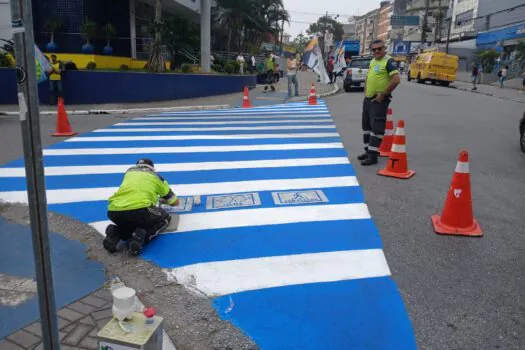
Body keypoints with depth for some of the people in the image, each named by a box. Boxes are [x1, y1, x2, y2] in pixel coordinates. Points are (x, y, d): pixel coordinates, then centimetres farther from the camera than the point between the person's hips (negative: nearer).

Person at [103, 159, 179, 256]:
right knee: (165, 218, 25)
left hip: (114, 212, 5)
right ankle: (142, 236, -3)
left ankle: (115, 233, 5)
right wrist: (163, 200, 59)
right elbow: (175, 202, 37)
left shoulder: (130, 171, 31)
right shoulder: (157, 177, 25)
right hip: (139, 210, -4)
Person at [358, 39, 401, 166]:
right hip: (368, 98, 9)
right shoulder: (372, 61, 14)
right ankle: (368, 151, 26)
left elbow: (396, 80, -21)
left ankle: (373, 155, -6)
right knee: (366, 125, 14)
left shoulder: (389, 61, -11)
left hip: (379, 100, -9)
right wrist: (366, 91, 15)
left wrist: (383, 94, -18)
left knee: (376, 127, -9)